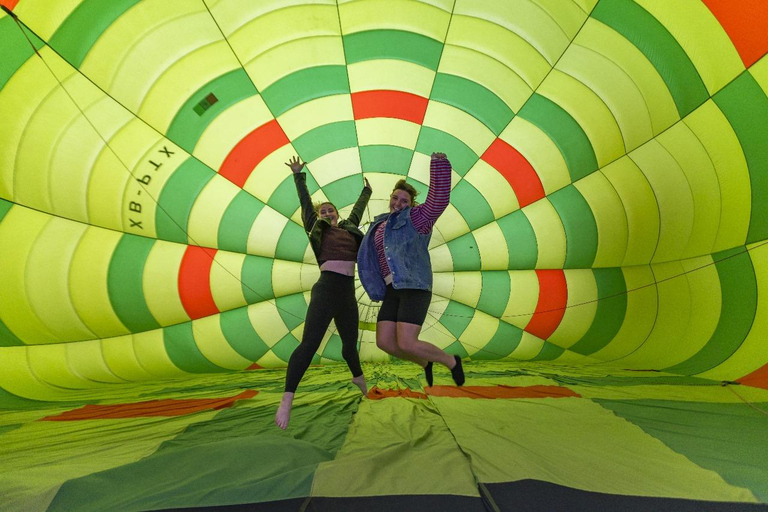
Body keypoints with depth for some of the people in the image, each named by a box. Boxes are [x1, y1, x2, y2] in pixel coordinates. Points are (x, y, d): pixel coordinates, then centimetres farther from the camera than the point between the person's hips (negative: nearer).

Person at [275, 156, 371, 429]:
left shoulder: (348, 228, 22)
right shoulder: (317, 229, 12)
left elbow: (357, 210, 36)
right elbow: (305, 202, 9)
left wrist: (366, 192, 50)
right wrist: (299, 175, 7)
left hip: (347, 294, 5)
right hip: (326, 290, -5)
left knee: (350, 343, 17)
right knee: (309, 343, -15)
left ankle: (358, 377, 44)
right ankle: (287, 399, -13)